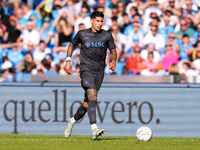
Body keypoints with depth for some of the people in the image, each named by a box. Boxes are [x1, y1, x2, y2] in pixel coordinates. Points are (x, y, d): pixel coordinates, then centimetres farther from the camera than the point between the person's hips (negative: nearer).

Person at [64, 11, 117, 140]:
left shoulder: (107, 36, 7)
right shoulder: (82, 34, 3)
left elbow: (113, 51, 14)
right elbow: (72, 45, 19)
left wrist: (113, 61, -7)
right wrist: (68, 60, 8)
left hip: (99, 71, 3)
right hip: (86, 70, -3)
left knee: (87, 103, 7)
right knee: (93, 96, -24)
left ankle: (73, 121, 35)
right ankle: (94, 129, -33)